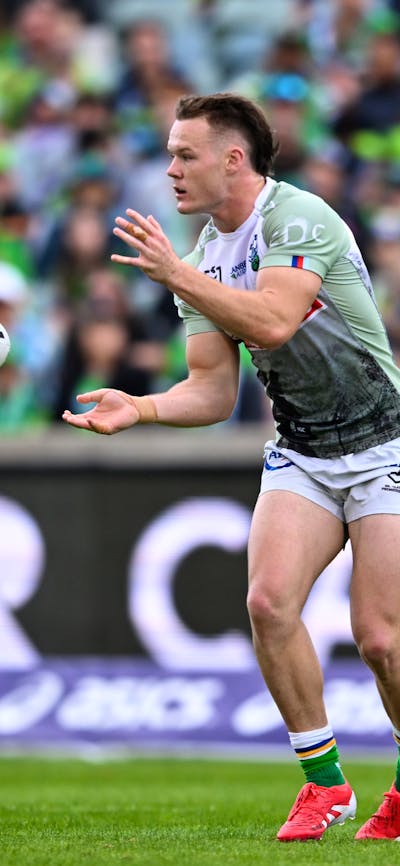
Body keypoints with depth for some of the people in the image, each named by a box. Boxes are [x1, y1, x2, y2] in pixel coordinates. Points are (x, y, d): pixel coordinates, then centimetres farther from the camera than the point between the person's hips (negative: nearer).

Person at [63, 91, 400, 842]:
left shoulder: (299, 219, -18)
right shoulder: (204, 260, 6)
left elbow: (273, 322, -33)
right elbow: (214, 391, 5)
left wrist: (176, 274, -31)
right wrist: (141, 408, -12)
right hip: (299, 454, 6)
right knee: (269, 602, -15)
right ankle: (324, 781, -1)